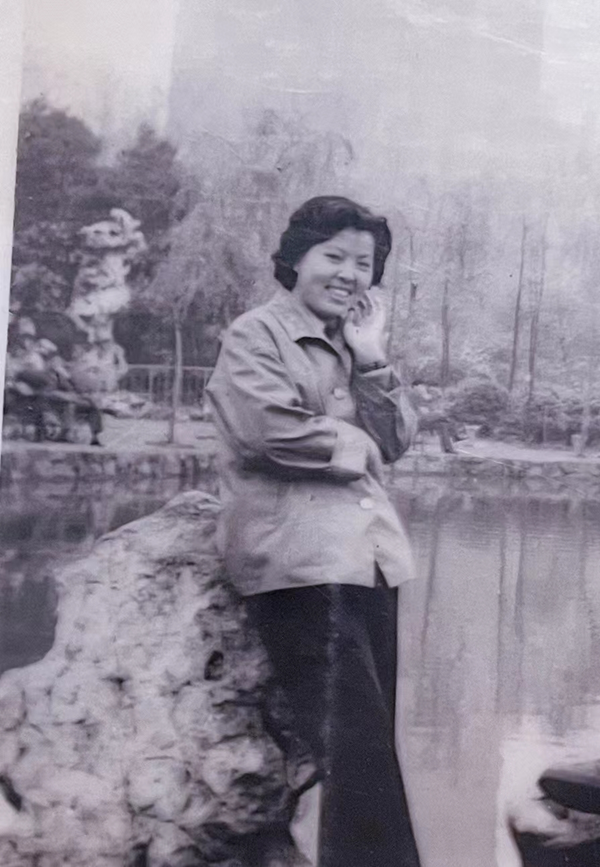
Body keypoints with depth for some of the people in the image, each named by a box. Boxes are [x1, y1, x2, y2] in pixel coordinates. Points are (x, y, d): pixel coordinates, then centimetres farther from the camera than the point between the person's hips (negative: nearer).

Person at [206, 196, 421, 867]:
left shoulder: (350, 346, 23)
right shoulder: (256, 335, 0)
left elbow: (396, 441, 14)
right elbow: (267, 429, -17)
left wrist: (371, 358, 3)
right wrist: (351, 447, -3)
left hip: (368, 553, 8)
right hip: (301, 556, -8)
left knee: (368, 742, 8)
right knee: (354, 748, -11)